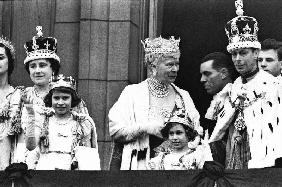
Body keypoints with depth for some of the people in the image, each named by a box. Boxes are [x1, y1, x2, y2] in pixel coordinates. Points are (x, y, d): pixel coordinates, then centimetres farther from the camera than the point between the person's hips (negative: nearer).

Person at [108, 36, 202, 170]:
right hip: (142, 164, -3)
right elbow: (114, 129, -4)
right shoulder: (132, 93, 3)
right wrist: (146, 127, -15)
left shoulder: (183, 96, 14)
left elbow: (196, 131, 15)